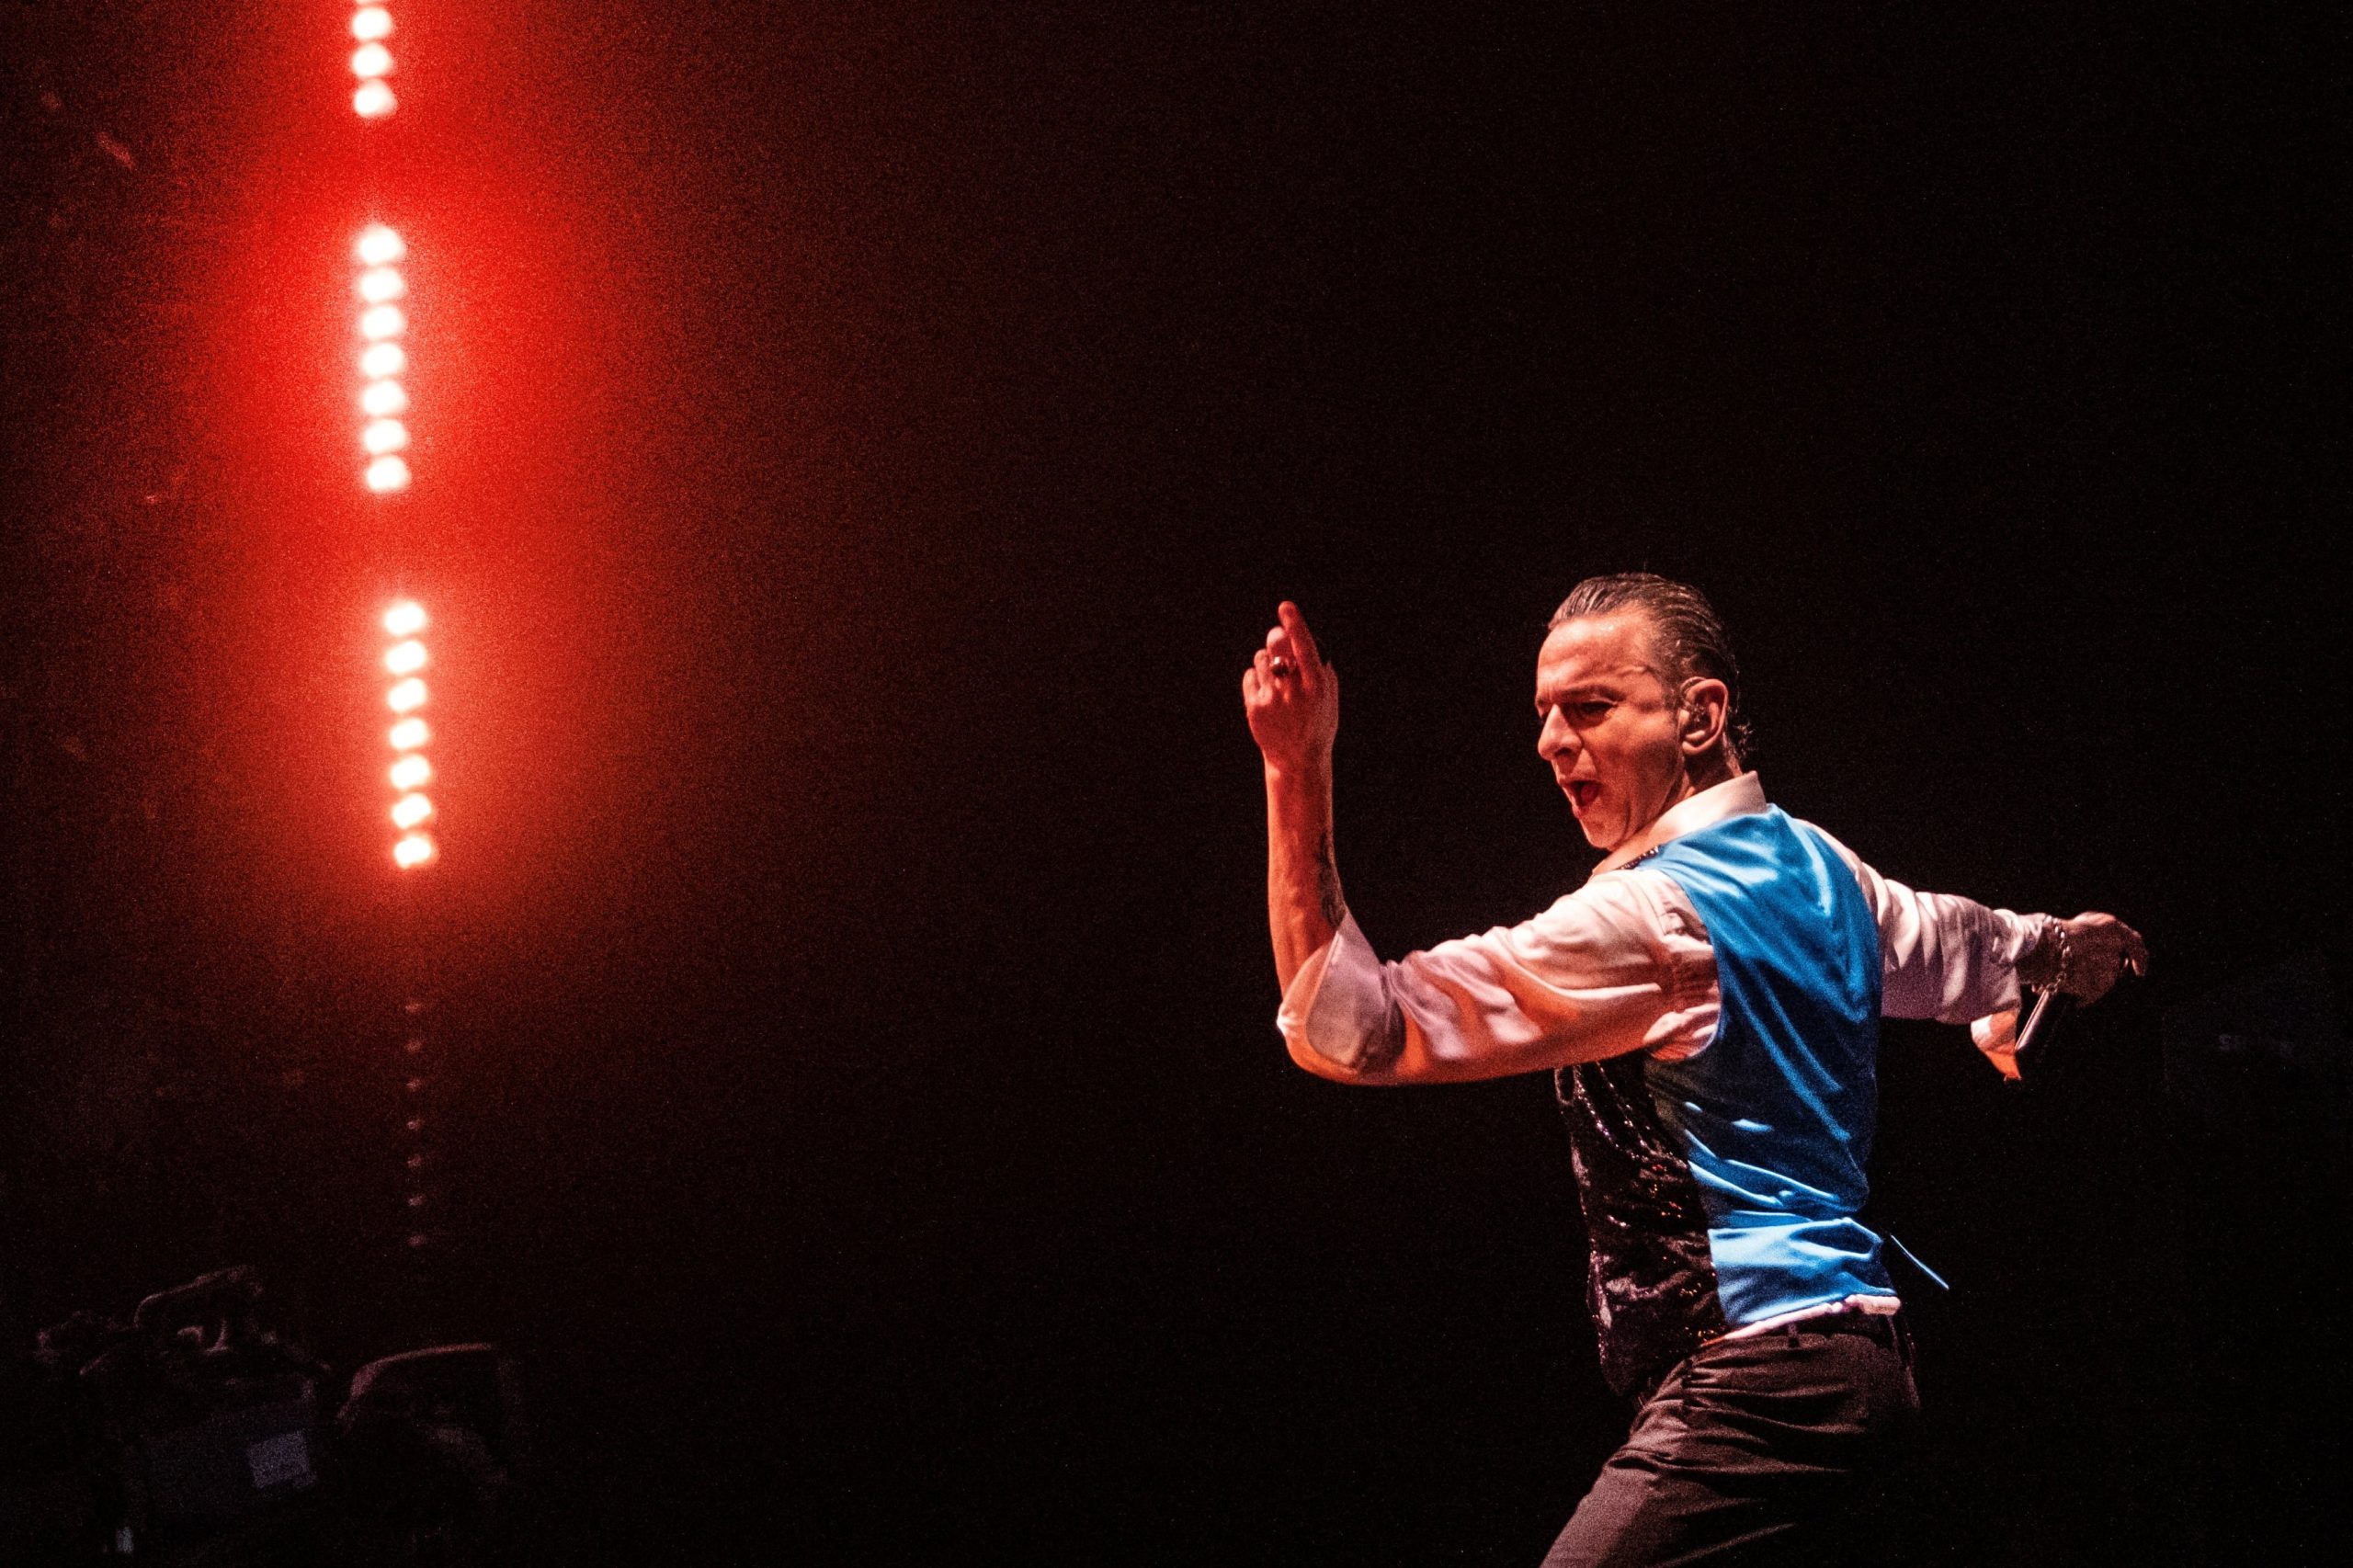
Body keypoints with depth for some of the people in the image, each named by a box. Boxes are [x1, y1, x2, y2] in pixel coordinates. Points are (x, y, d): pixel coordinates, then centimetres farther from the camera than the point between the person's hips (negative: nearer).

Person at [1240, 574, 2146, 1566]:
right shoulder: (1817, 864, 14)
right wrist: (2062, 945, 62)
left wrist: (1297, 774, -24)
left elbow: (1349, 1025, -20)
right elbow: (1962, 946, 38)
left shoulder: (1650, 915, -15)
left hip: (1753, 1383, -10)